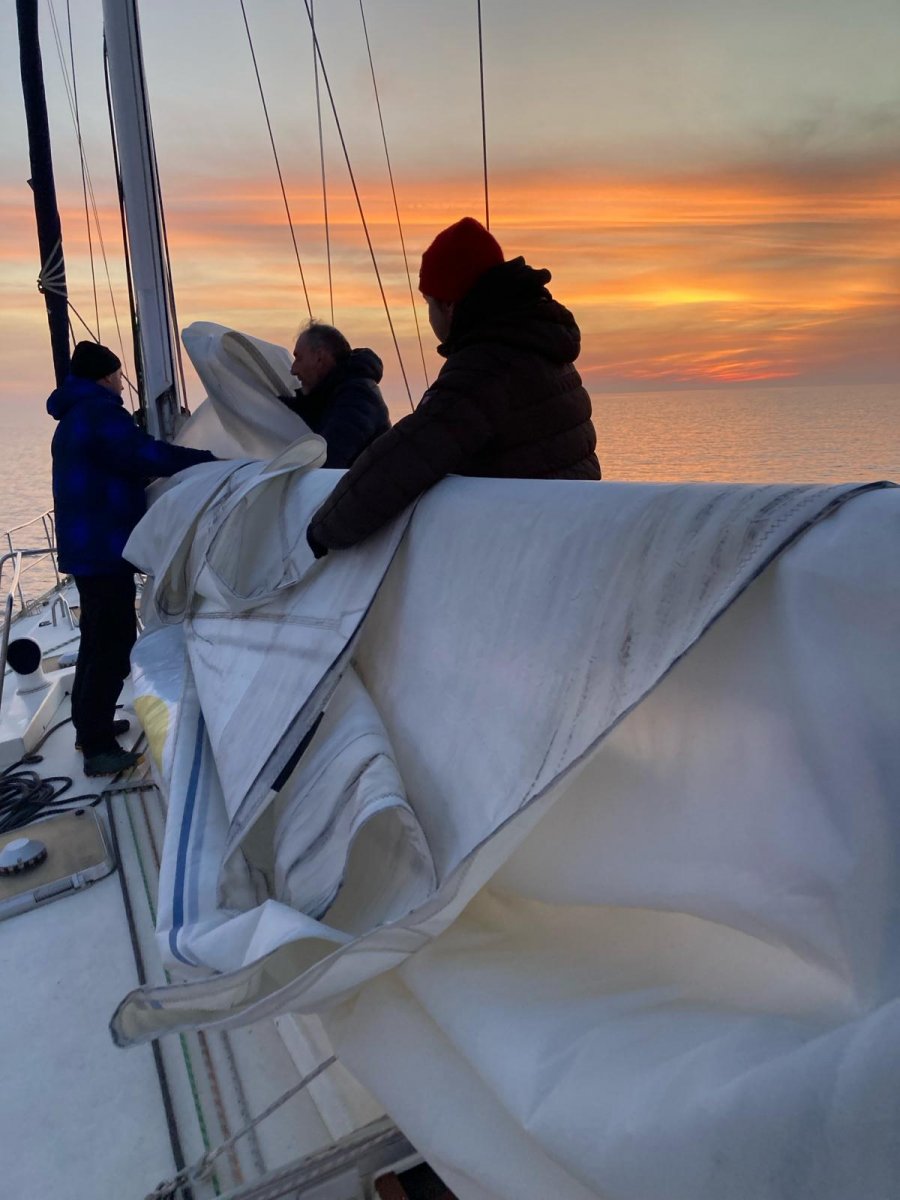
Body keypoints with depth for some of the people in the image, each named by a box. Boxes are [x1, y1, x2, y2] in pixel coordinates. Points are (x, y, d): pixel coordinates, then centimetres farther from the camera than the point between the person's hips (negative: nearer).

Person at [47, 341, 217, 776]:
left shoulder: (74, 419, 20)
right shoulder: (99, 413, -13)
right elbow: (147, 455, -26)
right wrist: (210, 459, -22)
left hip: (87, 547, 11)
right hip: (103, 550, -11)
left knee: (97, 639, 20)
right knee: (113, 644, -8)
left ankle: (88, 724, 31)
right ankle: (98, 749, -5)